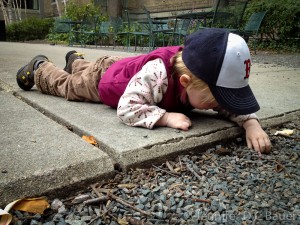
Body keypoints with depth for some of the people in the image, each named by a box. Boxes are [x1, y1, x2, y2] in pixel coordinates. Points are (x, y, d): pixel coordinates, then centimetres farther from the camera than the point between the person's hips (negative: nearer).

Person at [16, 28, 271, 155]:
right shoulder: (156, 75, -50)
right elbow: (127, 109, -47)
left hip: (126, 68, 6)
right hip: (103, 77, -6)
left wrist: (251, 122, -40)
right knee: (67, 85, 24)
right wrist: (167, 116, -54)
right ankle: (39, 67, 50)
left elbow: (229, 103, -21)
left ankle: (76, 60, 68)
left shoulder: (201, 77, -29)